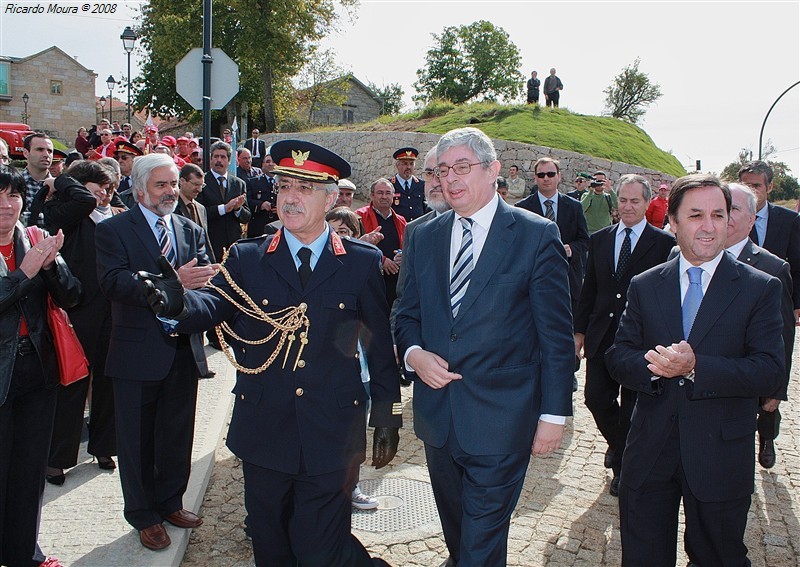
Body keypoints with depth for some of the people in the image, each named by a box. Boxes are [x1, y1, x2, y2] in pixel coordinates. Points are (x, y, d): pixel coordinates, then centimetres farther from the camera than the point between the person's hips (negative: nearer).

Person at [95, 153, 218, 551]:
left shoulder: (191, 231, 10)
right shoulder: (113, 230, -6)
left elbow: (207, 278, -2)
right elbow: (113, 282, -22)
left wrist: (197, 280, -27)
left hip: (183, 350, 5)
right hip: (138, 351, -5)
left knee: (177, 435, 17)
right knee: (137, 439, 8)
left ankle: (170, 503, 36)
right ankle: (144, 516, 25)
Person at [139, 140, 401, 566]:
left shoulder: (363, 263, 0)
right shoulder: (246, 259, 2)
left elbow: (381, 343, 3)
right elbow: (212, 304, -16)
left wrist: (387, 416, 3)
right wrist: (176, 303, -38)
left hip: (332, 434, -2)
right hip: (264, 431, 3)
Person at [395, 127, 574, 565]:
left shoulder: (536, 236, -7)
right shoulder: (424, 237, 7)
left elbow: (557, 335, -7)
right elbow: (407, 315, 12)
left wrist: (554, 414, -8)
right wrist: (413, 353, -10)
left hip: (500, 418, -4)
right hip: (437, 411, 5)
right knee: (455, 530, 21)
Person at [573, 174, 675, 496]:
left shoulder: (664, 243, -5)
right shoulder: (599, 240, 8)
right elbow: (589, 288, 11)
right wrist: (580, 329, 9)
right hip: (601, 336, 4)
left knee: (631, 405, 7)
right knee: (596, 398, 5)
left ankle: (622, 465, 27)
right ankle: (617, 443, 35)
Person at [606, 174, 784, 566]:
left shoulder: (760, 288, -4)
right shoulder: (645, 286, 5)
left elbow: (771, 372, -12)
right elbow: (617, 357, 1)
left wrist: (696, 367, -26)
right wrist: (651, 365, -21)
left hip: (720, 458, -2)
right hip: (649, 454, 2)